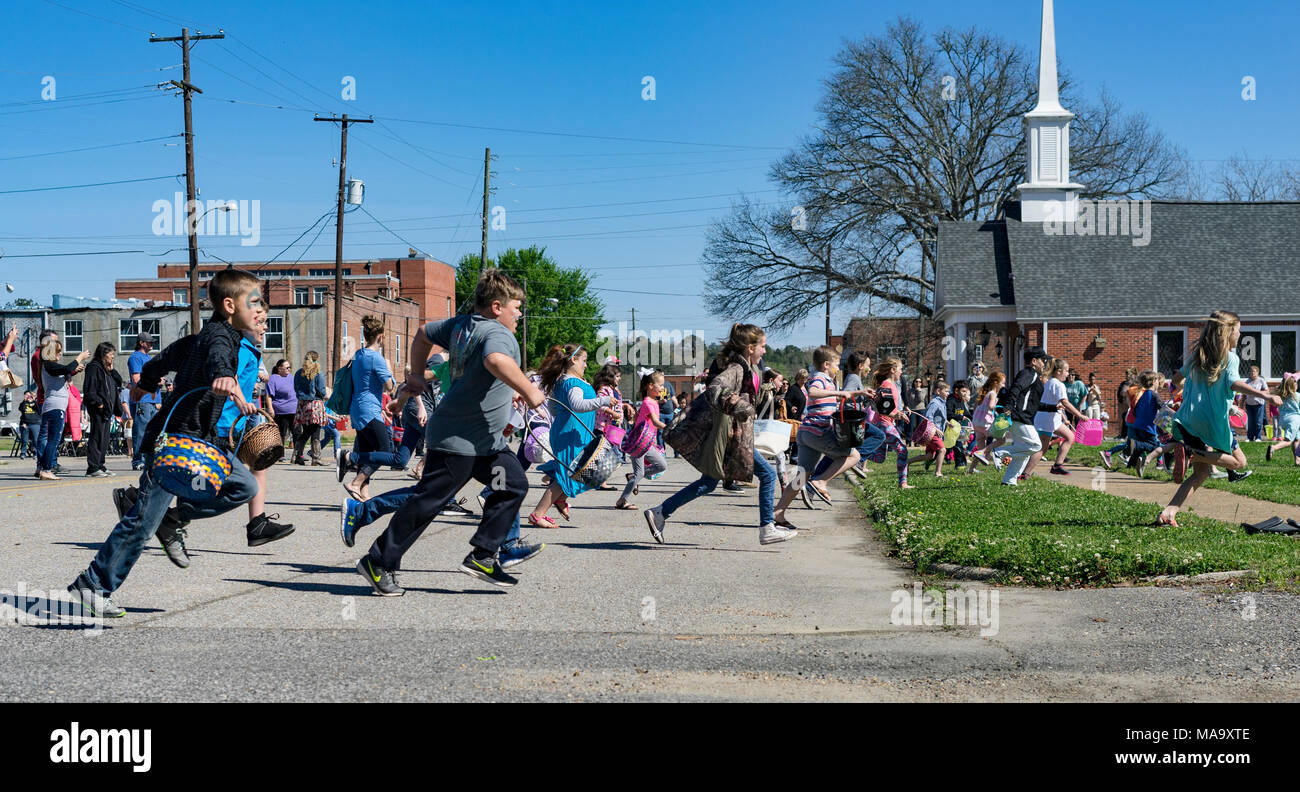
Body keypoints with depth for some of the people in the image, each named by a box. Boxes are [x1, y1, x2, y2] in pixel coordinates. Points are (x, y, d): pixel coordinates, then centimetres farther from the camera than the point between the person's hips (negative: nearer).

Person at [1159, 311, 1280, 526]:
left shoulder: (1198, 355, 13)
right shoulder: (1230, 358, -7)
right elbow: (1234, 383, -25)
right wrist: (1264, 396, -33)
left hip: (1189, 420, 6)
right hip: (1213, 422, -6)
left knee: (1200, 473, 13)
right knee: (1239, 461, 13)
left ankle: (1169, 511, -5)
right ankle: (1198, 454, -14)